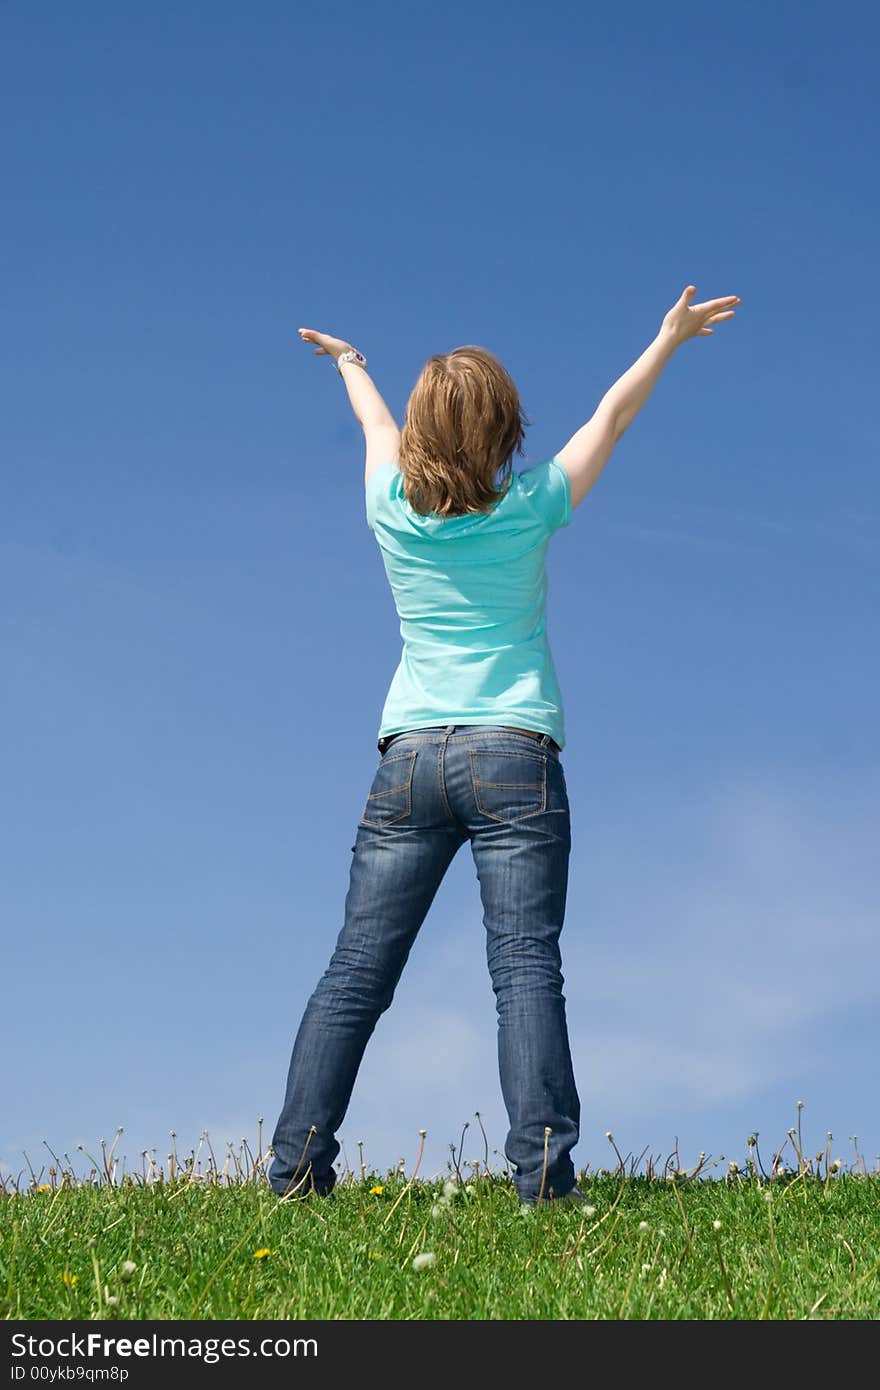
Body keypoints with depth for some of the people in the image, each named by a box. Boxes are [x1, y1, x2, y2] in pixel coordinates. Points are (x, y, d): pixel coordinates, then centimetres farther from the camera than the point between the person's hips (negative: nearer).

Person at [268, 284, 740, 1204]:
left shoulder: (393, 509, 5)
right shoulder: (528, 508, 0)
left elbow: (378, 427, 27)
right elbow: (611, 417, 15)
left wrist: (348, 362, 49)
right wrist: (671, 337, 31)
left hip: (410, 757, 2)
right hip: (513, 755, -2)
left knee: (356, 972, 2)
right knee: (526, 967, -6)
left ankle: (296, 1168, 1)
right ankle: (541, 1170, -14)